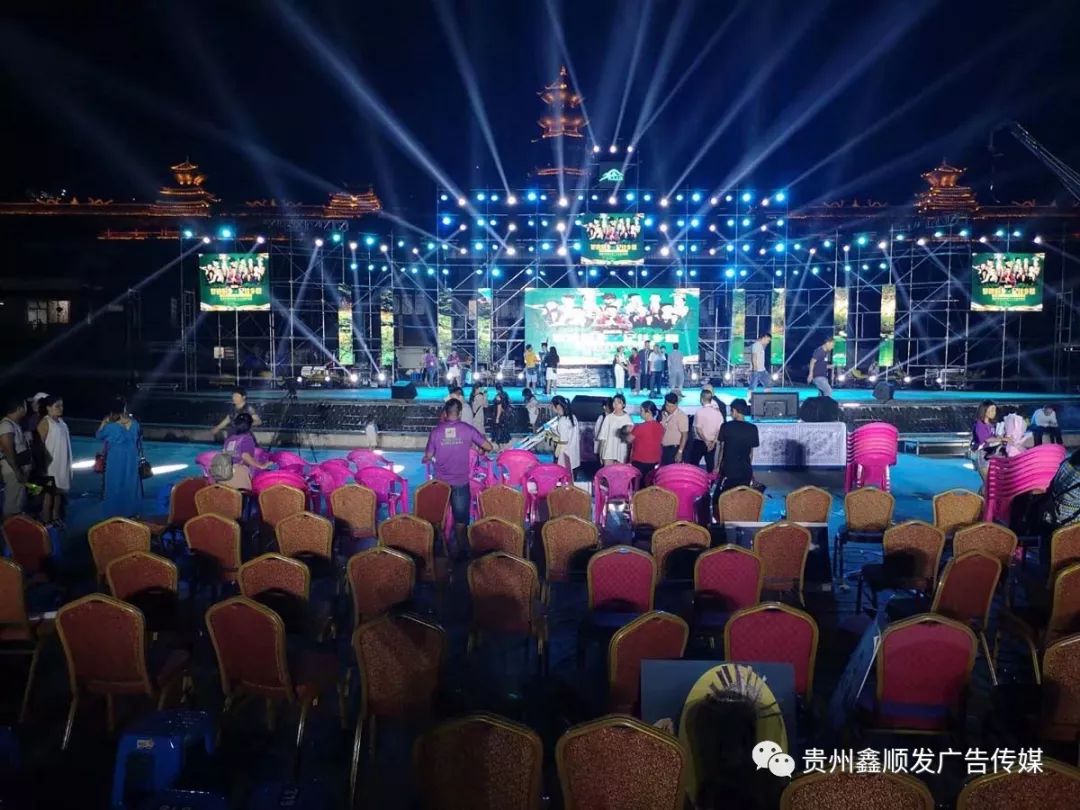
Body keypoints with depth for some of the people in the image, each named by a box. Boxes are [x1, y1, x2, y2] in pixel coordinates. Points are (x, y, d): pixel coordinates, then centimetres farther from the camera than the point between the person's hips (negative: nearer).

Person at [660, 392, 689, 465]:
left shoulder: (682, 416, -12)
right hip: (663, 448, 6)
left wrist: (680, 452, -17)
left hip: (674, 449, -6)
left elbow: (684, 435, -13)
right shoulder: (663, 414, 6)